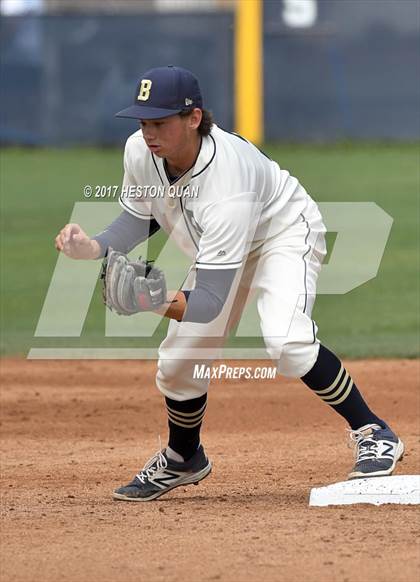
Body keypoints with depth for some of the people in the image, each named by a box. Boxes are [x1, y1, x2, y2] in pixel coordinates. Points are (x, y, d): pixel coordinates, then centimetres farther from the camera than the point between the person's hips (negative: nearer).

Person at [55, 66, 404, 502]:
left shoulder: (226, 184, -41)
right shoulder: (140, 152, -22)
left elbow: (210, 303, -41)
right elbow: (138, 219, -1)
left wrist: (167, 304, -58)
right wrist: (91, 248, -19)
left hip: (285, 234, -7)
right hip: (220, 250, 7)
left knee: (285, 341, -33)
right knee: (177, 362, 5)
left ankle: (374, 434, -18)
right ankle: (182, 460, 34)